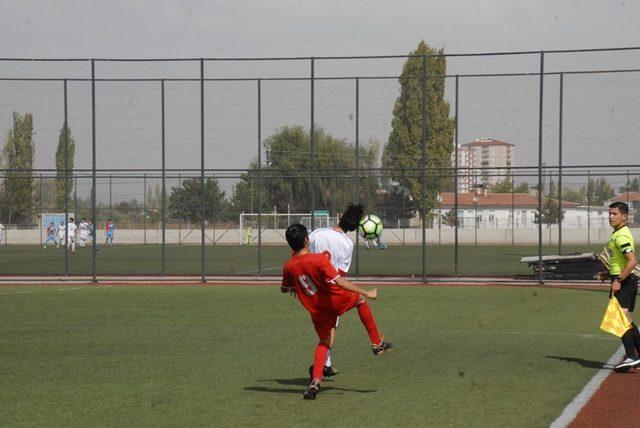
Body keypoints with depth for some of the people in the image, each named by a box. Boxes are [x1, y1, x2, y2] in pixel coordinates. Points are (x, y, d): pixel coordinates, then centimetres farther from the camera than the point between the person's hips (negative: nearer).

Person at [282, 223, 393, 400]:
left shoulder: (288, 267, -8)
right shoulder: (319, 260, -25)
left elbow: (284, 289, 9)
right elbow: (339, 282, -29)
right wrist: (366, 293, -25)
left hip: (317, 310, 4)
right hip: (337, 300, -4)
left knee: (325, 342, 18)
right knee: (360, 299, 27)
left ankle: (315, 380, -4)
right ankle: (377, 343, 30)